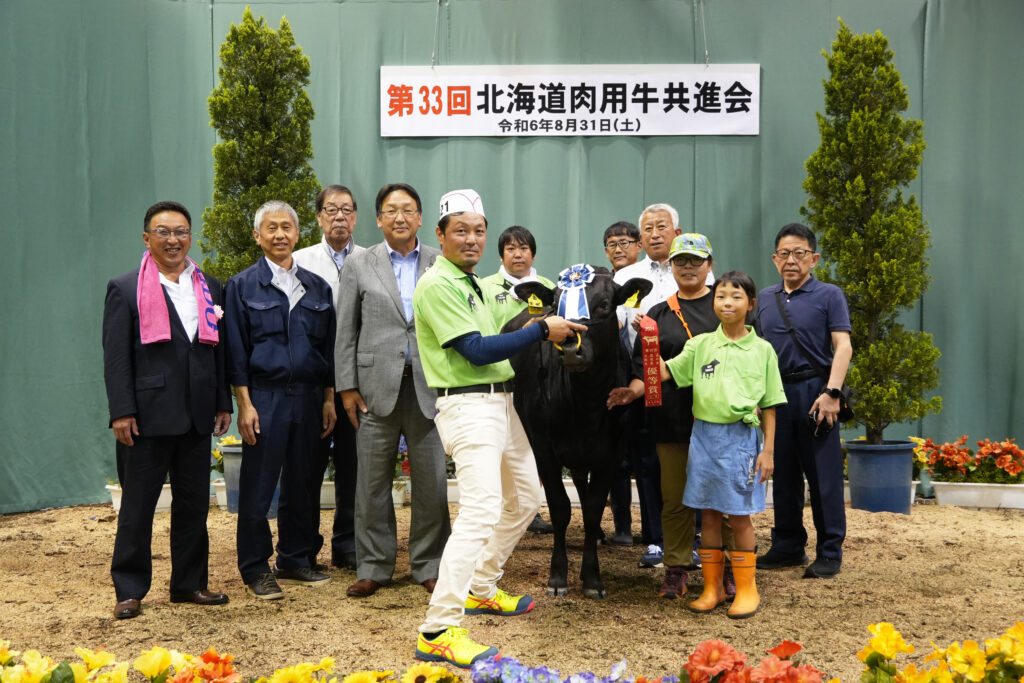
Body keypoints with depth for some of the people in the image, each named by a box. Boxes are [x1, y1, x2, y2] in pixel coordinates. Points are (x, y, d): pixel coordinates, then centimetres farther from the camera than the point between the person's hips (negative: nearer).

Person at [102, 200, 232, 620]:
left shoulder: (210, 289, 11)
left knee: (194, 502, 11)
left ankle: (189, 583, 22)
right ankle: (130, 590, 12)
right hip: (147, 415, -4)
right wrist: (121, 412, -12)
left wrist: (224, 404, 7)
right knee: (137, 505, 3)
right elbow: (115, 357, -5)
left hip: (197, 415, 4)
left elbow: (218, 350, 12)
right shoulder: (125, 289, -1)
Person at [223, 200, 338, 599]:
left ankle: (294, 562, 23)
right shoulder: (242, 286, 1)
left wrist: (328, 398, 7)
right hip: (265, 397, -4)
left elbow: (327, 346, 13)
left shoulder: (316, 287, 11)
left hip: (308, 397, 4)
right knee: (257, 486, 0)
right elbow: (236, 350, -3)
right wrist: (245, 404, -9)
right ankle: (255, 570, 11)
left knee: (301, 483, 10)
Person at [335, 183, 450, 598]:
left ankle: (429, 566, 16)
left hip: (428, 387, 0)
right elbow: (346, 332, 6)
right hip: (377, 387, 0)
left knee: (432, 481, 3)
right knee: (372, 482, 5)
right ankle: (373, 567, 17)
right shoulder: (359, 267, 7)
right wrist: (347, 387, -1)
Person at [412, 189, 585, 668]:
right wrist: (542, 331, -15)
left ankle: (480, 589, 35)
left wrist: (528, 328, 5)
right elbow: (476, 351, -19)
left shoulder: (470, 283, 17)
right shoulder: (437, 284, -13)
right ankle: (438, 631, -18)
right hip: (468, 407, -10)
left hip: (499, 401, 10)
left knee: (524, 497, 21)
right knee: (481, 509, -20)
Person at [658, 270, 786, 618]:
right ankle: (712, 587, 20)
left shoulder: (762, 350, 2)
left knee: (739, 515, 3)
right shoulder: (700, 344, 6)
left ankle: (746, 589, 17)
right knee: (709, 514, 9)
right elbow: (665, 371, -3)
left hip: (740, 437, -2)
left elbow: (769, 406, 3)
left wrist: (768, 451, 0)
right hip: (704, 435, 2)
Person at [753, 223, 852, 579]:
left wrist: (831, 392, -18)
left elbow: (843, 346, -8)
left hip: (813, 392, -5)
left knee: (823, 476, -2)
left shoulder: (829, 295, 0)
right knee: (783, 474, 11)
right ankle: (787, 546, 21)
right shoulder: (765, 298, 14)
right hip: (775, 393, 5)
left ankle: (830, 553, 6)